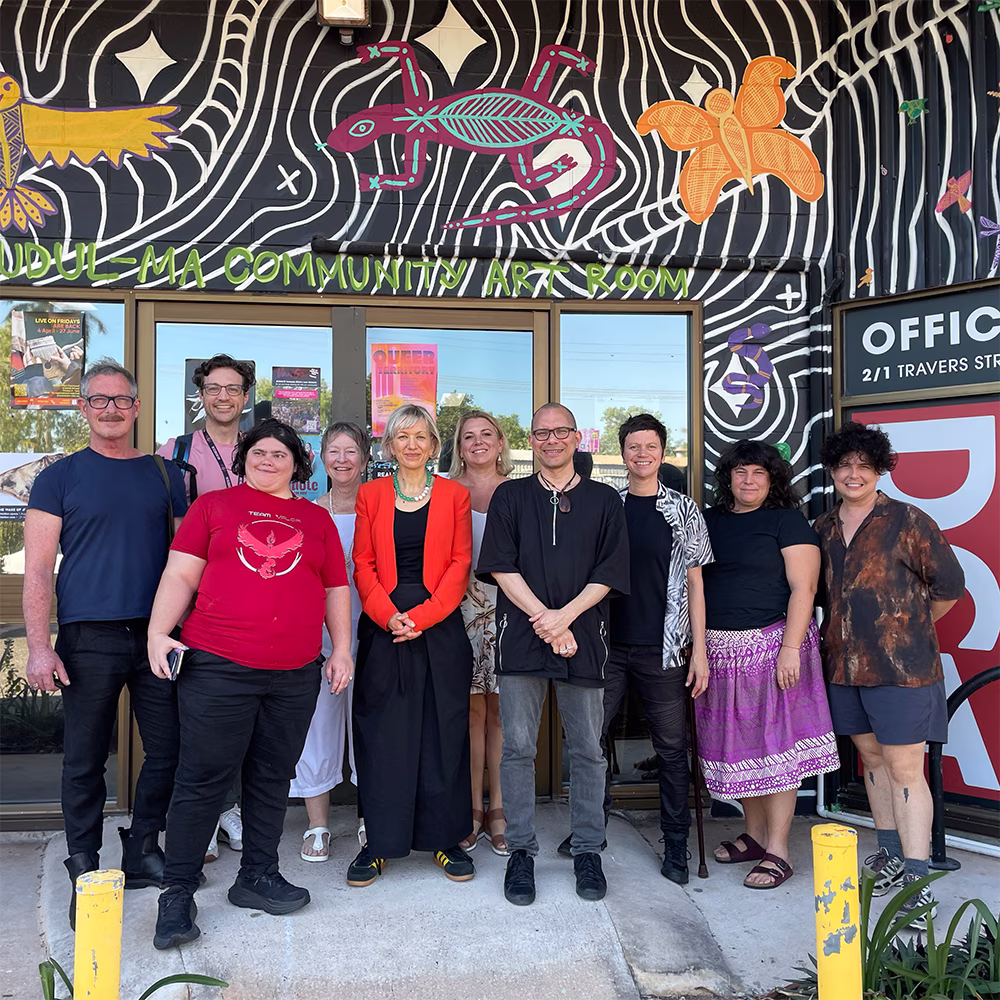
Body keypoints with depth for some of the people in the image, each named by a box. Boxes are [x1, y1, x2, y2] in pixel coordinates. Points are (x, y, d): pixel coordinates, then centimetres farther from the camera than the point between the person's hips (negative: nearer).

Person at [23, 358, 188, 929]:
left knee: (169, 751, 7)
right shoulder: (60, 477, 2)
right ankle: (85, 871, 22)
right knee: (86, 760, 7)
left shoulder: (164, 475, 10)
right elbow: (38, 569, -1)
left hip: (158, 635, 3)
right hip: (89, 640, -2)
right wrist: (40, 647, -10)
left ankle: (144, 851, 27)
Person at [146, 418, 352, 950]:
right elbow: (181, 574, 3)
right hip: (217, 667, -3)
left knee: (272, 779, 11)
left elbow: (336, 590, 16)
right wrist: (158, 632, -8)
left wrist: (342, 649, 9)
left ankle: (258, 876, 26)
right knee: (202, 780, 0)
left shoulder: (317, 519, 15)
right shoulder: (213, 505, 8)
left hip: (295, 675, 3)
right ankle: (177, 894, 13)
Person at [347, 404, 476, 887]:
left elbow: (460, 563, 0)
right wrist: (389, 615, -12)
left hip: (439, 626, 0)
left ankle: (445, 838, 18)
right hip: (382, 628, 1)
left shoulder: (454, 494, 6)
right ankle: (379, 842, 15)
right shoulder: (370, 494, 9)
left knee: (442, 732, 4)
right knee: (381, 734, 3)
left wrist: (421, 616, -12)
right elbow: (363, 565, 4)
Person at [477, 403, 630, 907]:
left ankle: (588, 851, 20)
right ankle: (521, 850, 16)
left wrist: (564, 616, -11)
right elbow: (501, 567, 0)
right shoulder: (510, 496, 9)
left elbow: (610, 572, 2)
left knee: (587, 749, 7)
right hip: (521, 637, 0)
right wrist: (545, 620, -9)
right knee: (518, 746, 3)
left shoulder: (603, 500, 10)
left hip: (583, 638, 1)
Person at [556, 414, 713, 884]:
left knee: (672, 747, 5)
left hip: (662, 649, -1)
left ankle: (676, 845, 19)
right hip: (606, 645, 2)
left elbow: (694, 583, 2)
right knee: (590, 738, 8)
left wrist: (699, 650, -3)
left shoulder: (683, 510, 3)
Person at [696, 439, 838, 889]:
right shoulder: (710, 521, 13)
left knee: (775, 742, -2)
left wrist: (791, 647, -18)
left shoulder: (787, 521, -2)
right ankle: (755, 835, 26)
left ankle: (777, 852, 7)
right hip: (719, 648, 6)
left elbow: (803, 587, -9)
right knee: (737, 743, 11)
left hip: (770, 644, -5)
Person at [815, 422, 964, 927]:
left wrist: (911, 625, 6)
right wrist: (845, 629, 12)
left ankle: (916, 884, 3)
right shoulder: (823, 529, 8)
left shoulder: (907, 521, -7)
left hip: (901, 666, -5)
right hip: (845, 664, 6)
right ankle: (891, 856, 30)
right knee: (871, 758, 15)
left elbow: (949, 583, -1)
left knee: (904, 769, -3)